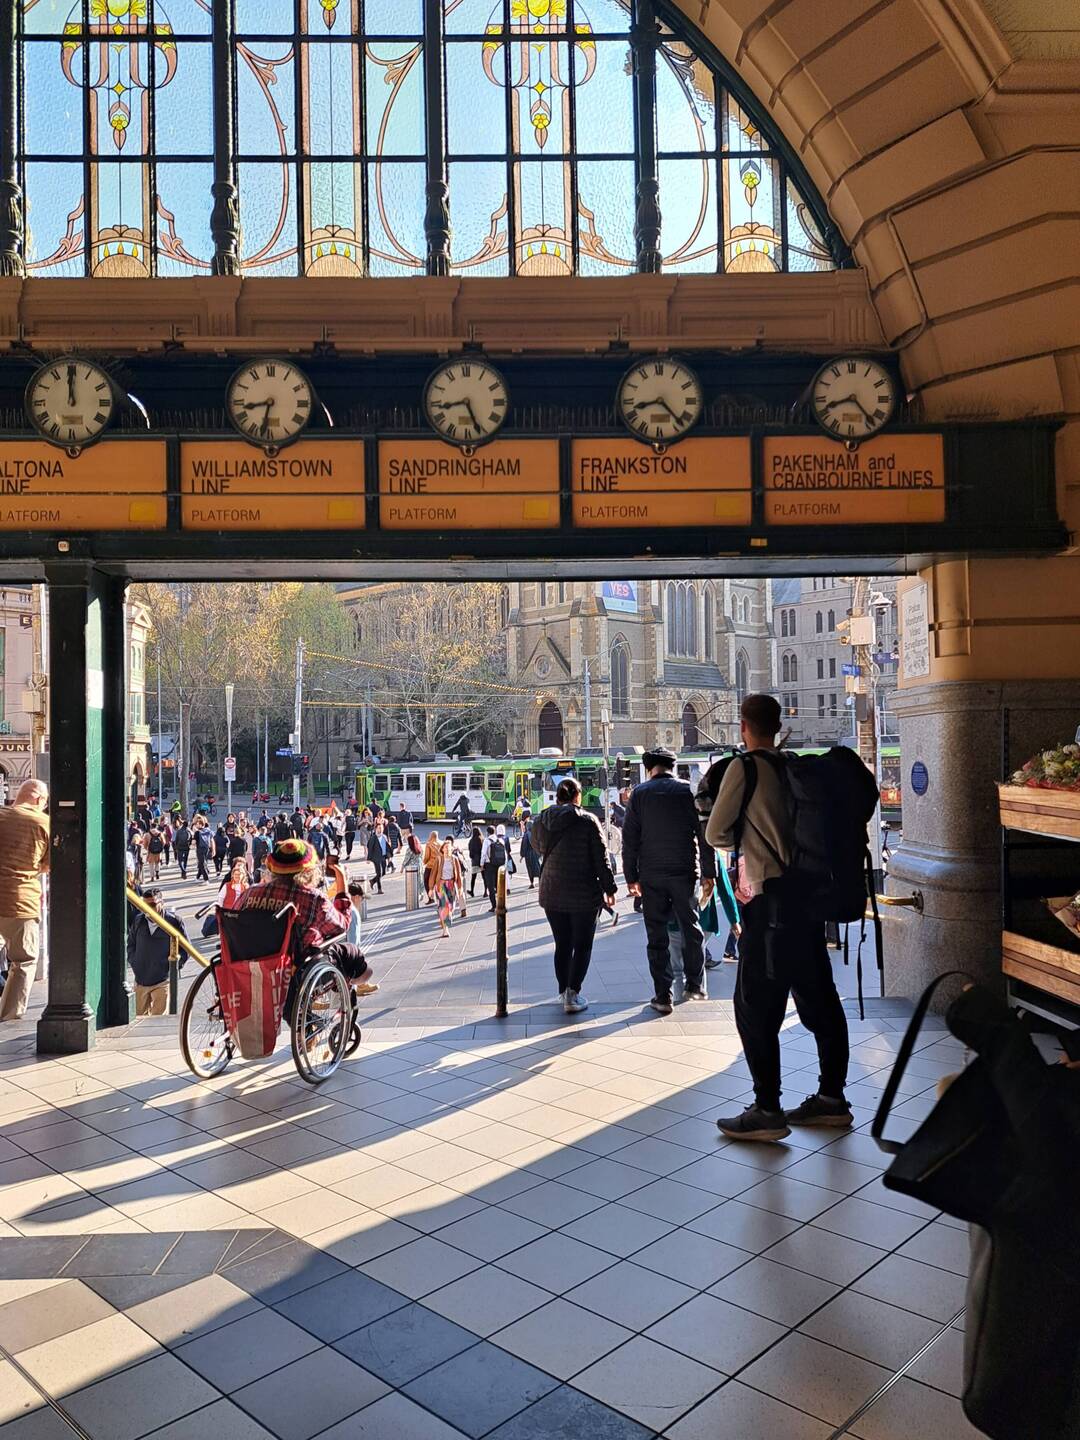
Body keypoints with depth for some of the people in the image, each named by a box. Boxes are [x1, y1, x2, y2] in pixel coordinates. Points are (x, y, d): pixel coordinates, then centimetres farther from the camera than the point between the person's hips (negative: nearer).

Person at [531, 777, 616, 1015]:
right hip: (584, 894, -4)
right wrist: (609, 888, -2)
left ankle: (564, 992, 21)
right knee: (582, 945, 6)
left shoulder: (540, 822, 0)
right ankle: (572, 994, -3)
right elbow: (601, 858, -9)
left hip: (551, 893, 4)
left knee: (562, 945, 15)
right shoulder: (588, 821, -11)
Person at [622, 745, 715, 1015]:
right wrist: (709, 873, 3)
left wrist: (631, 876, 3)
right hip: (685, 872, 0)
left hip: (651, 875, 0)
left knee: (657, 936, 4)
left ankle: (663, 996, 5)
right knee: (690, 928, 16)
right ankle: (695, 985, 23)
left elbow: (629, 838, -2)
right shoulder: (687, 791, 0)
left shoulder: (640, 794, 0)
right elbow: (703, 835, -2)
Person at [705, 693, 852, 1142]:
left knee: (755, 1007, 0)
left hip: (771, 899, -7)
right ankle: (832, 1097, 24)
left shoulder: (743, 768, -9)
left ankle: (767, 1111, 4)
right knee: (819, 999, 14)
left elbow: (716, 834, -4)